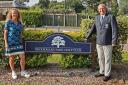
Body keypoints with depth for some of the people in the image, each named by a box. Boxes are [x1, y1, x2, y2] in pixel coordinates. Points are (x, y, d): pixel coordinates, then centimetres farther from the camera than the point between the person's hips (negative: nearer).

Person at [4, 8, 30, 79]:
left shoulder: (19, 23, 7)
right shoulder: (8, 22, -6)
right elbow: (5, 33, -6)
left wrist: (21, 42, 13)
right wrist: (6, 43, -12)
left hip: (18, 43, 4)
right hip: (11, 43, -4)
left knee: (22, 57, -1)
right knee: (11, 58, 6)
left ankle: (23, 72, 14)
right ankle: (13, 72, 22)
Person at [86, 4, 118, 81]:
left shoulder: (111, 17, -9)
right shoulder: (97, 18, 9)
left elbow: (114, 29, -13)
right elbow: (93, 28, 17)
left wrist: (114, 41, -19)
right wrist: (88, 37, 18)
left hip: (108, 43, -6)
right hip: (99, 42, 6)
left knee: (107, 59, 4)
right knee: (100, 58, 15)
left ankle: (107, 74, 15)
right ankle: (102, 72, 30)